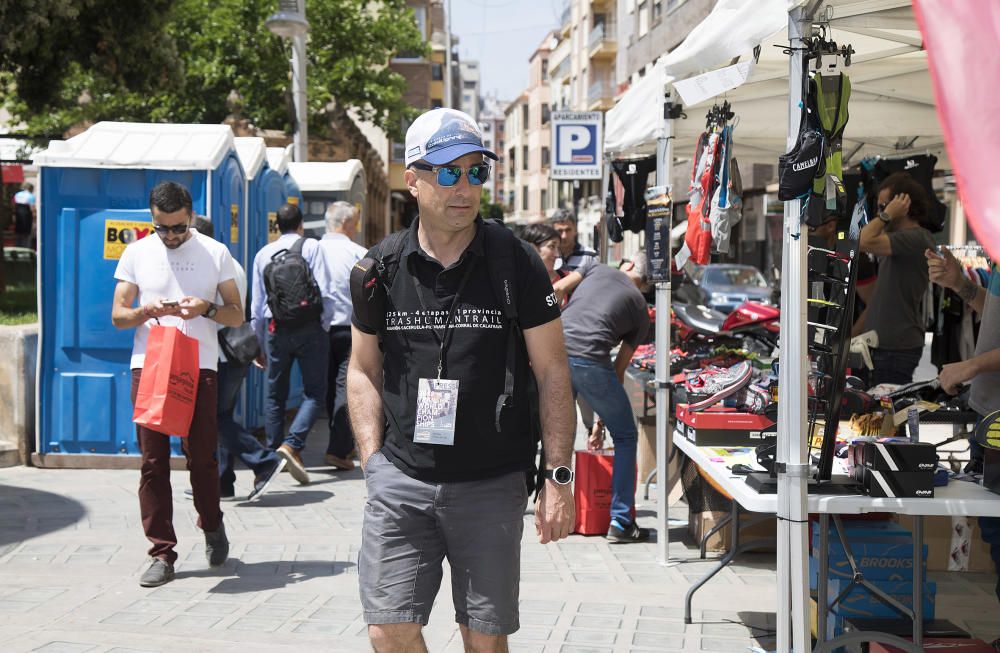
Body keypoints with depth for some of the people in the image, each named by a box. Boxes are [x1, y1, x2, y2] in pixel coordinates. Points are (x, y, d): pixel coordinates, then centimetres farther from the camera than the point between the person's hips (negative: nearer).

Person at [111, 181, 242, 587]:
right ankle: (162, 553, 3)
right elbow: (117, 315, 8)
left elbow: (237, 315, 7)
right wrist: (147, 311, -13)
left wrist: (207, 308, -13)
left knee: (201, 456, -2)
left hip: (200, 367, -1)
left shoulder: (215, 253, 5)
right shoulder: (137, 253, 8)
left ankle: (212, 526, 26)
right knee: (153, 460, -2)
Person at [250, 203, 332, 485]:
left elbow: (256, 303, 13)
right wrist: (324, 328, 2)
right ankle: (292, 444, -19)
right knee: (314, 392, 0)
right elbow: (323, 292, -8)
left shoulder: (263, 254, 11)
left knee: (275, 394, 12)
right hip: (308, 327, -3)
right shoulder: (311, 247, 1)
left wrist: (260, 344, 20)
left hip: (274, 328, 3)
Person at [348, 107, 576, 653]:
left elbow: (552, 372, 1)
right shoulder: (383, 265, 4)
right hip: (401, 480, 1)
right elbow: (363, 370, 12)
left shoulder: (515, 262, -2)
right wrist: (373, 462, 2)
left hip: (492, 484, -1)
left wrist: (557, 477, -5)